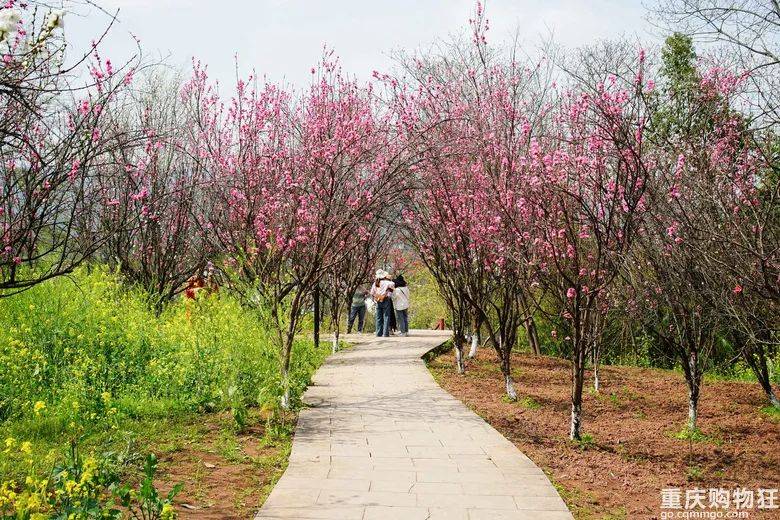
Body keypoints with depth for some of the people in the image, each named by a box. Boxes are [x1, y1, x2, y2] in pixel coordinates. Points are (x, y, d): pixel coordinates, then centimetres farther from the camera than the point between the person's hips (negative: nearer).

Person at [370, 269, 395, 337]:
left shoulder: (375, 283, 5)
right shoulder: (385, 282, -12)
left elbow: (372, 293, 9)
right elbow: (392, 284, -26)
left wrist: (374, 300, 22)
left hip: (378, 302, 5)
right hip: (385, 301, -5)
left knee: (379, 318, 10)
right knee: (386, 317, -1)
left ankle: (379, 333, 11)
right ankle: (385, 333, -5)